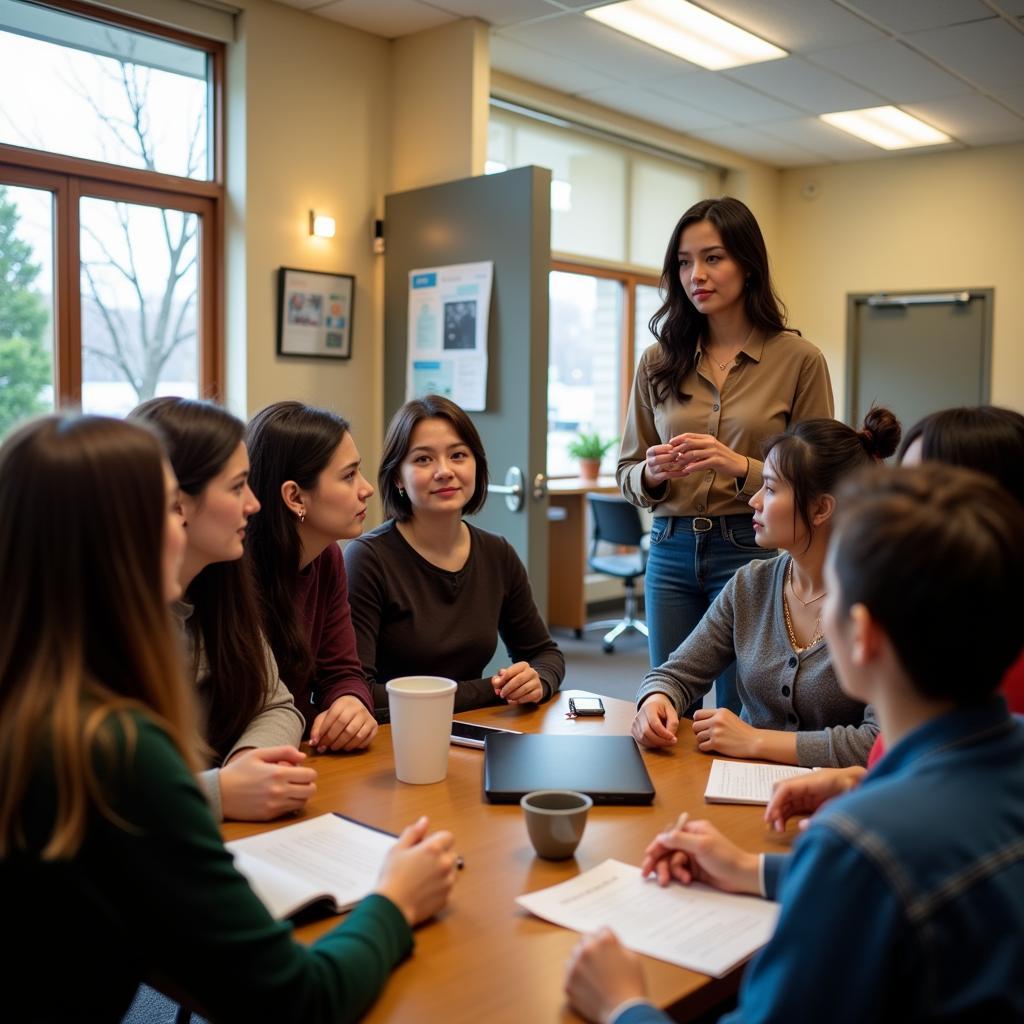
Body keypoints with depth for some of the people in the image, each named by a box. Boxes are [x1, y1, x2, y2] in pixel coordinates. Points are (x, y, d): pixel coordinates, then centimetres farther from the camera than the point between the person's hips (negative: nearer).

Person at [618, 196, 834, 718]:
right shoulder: (659, 361, 6)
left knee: (743, 719, 7)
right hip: (672, 552, 3)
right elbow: (626, 473, 10)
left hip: (753, 553, -3)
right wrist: (652, 474, -12)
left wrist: (743, 468, -19)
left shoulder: (798, 359, -3)